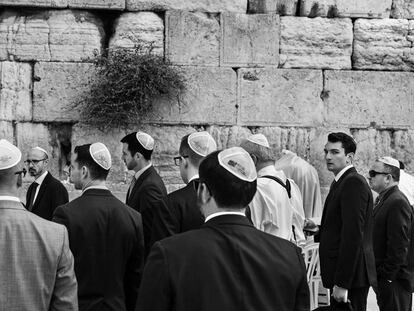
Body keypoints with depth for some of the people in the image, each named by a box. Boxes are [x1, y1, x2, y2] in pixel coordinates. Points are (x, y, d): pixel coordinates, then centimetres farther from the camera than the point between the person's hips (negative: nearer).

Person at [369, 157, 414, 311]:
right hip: (382, 276, 10)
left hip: (394, 280, -10)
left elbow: (399, 246, -21)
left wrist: (388, 275, -19)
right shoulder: (382, 200, 15)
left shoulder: (398, 203, -17)